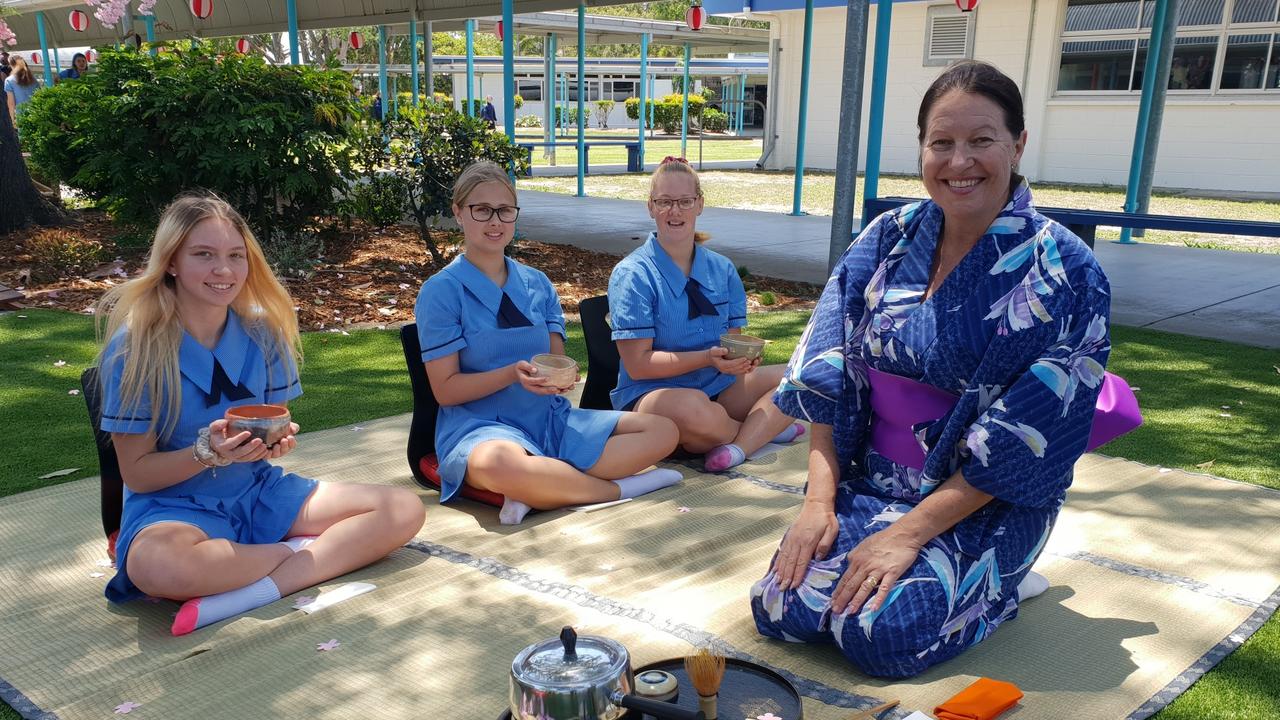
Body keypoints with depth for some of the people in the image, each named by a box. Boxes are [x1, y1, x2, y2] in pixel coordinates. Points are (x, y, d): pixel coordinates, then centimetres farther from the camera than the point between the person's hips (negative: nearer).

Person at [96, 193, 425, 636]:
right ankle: (302, 553, -17)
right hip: (175, 504, -4)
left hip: (259, 492, 4)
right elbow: (136, 473, -9)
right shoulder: (134, 347, -11)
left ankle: (262, 588, -24)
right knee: (155, 565, -42)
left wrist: (278, 440, -17)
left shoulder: (262, 332, 0)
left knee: (404, 510, -13)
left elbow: (275, 430, 7)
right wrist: (208, 452, -27)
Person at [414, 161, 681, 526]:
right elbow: (445, 389, -8)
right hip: (481, 425, -6)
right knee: (496, 464, -43)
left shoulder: (537, 284, 12)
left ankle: (542, 488, -22)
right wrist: (514, 373, -22)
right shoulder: (441, 291, -4)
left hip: (550, 417, 6)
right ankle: (617, 488, -20)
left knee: (662, 431, -8)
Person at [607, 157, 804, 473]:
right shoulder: (631, 275, -8)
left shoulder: (722, 269, 8)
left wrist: (743, 357, -18)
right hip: (649, 394, -5)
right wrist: (707, 358, -25)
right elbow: (638, 364, -13)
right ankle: (767, 426, -8)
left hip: (719, 388, 6)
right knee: (692, 408, -38)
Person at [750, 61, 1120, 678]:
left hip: (985, 505, -4)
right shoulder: (888, 239, -1)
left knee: (877, 631, -22)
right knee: (780, 609, -11)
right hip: (867, 480, 4)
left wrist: (910, 532, -20)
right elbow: (826, 373, -2)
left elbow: (1022, 439, -17)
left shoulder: (1064, 274, -14)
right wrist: (820, 497, -11)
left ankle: (999, 581, 9)